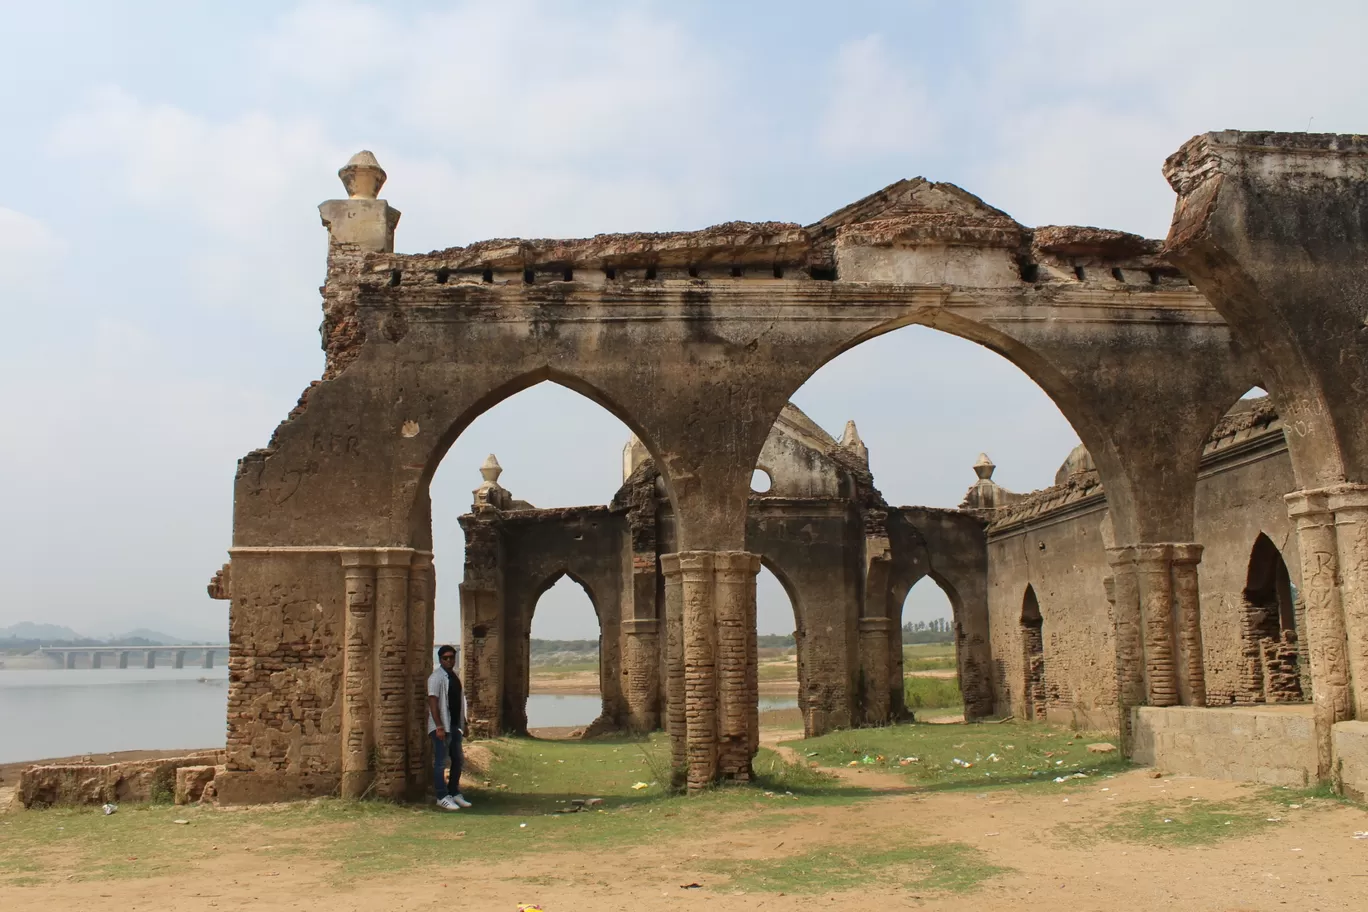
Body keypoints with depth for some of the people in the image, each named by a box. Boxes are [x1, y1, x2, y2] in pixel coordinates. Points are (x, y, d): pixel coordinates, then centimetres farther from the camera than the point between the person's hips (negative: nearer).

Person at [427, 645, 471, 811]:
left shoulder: (454, 676, 14)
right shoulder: (436, 677, -12)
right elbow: (433, 702, -18)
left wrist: (463, 724, 18)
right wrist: (439, 727, -23)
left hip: (455, 725, 9)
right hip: (441, 727, -9)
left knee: (457, 760, 14)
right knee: (440, 762, -2)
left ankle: (455, 793, 25)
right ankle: (442, 797, 4)